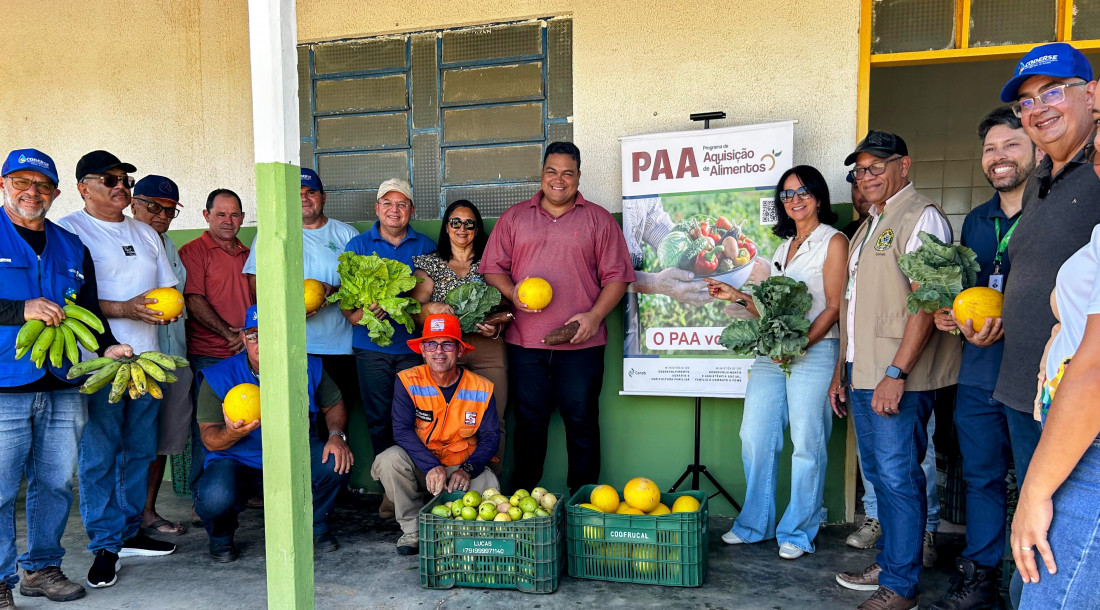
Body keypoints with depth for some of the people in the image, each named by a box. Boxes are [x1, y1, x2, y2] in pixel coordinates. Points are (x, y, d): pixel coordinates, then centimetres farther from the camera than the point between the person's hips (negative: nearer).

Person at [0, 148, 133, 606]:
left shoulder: (72, 247, 16)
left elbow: (88, 310, 18)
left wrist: (107, 345, 1)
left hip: (62, 388, 5)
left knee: (56, 483, 11)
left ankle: (42, 567, 25)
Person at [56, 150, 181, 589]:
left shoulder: (145, 234, 19)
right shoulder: (69, 231, -2)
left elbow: (168, 287, 21)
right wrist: (124, 309, -20)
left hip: (146, 357, 6)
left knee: (140, 450, 11)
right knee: (98, 456, -3)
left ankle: (129, 533, 23)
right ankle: (104, 546, 8)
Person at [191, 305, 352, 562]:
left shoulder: (308, 368, -5)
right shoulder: (219, 377, -13)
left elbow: (334, 405, 8)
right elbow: (209, 439, -15)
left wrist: (337, 436, -14)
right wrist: (231, 434, -39)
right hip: (237, 461, -2)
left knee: (337, 461, -26)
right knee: (216, 497, -34)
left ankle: (315, 525, 6)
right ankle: (221, 535, 8)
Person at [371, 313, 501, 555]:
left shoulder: (482, 389, -7)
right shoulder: (408, 381, -10)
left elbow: (490, 437, -6)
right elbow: (402, 430, -19)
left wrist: (467, 470, -25)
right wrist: (432, 467, -32)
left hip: (463, 468, 0)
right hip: (420, 466, 0)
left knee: (489, 485, -30)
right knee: (390, 459, -29)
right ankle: (413, 528, -7)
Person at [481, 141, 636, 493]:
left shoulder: (599, 220, 7)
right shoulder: (514, 218, 13)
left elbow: (616, 276, 3)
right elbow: (492, 268, 11)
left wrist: (594, 316, -11)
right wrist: (511, 292, -9)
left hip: (581, 343, -1)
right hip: (525, 342, 2)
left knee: (581, 421, 4)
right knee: (529, 421, 9)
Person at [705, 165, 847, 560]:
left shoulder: (833, 241, -1)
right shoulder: (784, 246, 20)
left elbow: (834, 306, -8)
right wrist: (737, 297, 7)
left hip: (814, 351, -6)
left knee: (807, 445, 0)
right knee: (755, 437, 6)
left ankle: (797, 532, 13)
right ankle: (755, 524, 20)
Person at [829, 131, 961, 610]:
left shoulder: (921, 217, -8)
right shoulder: (869, 226, 21)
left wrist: (896, 373, -23)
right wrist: (842, 370, 20)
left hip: (898, 377, -9)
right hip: (862, 374, 9)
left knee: (898, 477, -3)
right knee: (879, 474, 15)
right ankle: (887, 564, 28)